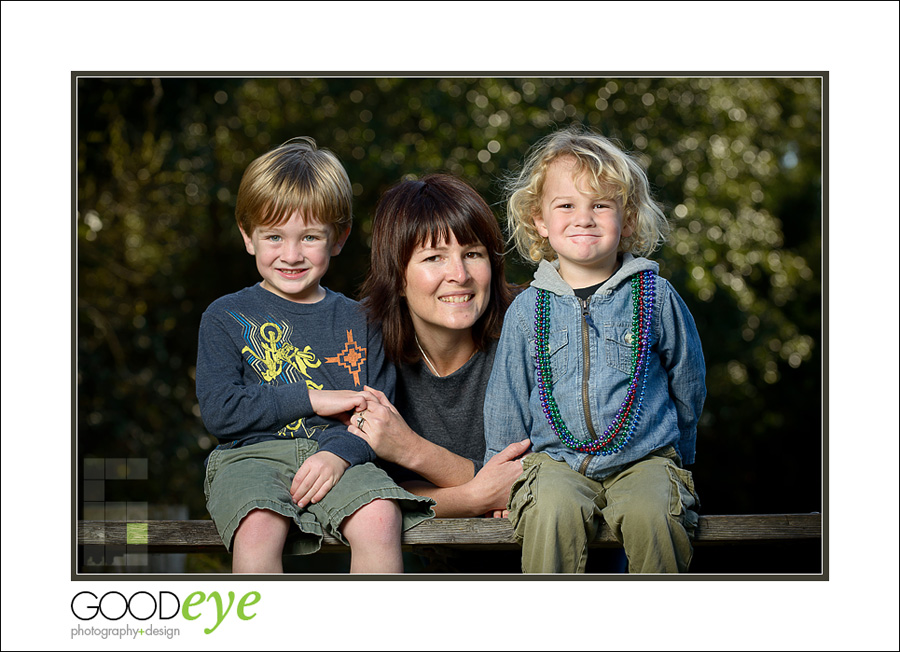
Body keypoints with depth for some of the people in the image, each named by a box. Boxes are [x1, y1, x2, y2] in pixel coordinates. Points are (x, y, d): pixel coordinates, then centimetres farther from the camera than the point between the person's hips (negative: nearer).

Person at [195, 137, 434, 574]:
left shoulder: (357, 320, 15)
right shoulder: (226, 318, 9)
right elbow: (219, 412, -2)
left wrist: (340, 453, -13)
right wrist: (312, 399, -6)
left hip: (340, 459, 2)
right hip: (251, 456, -1)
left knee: (380, 518, -30)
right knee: (259, 527, -35)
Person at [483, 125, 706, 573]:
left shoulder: (655, 297, 2)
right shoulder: (527, 310, 5)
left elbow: (688, 388, 16)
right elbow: (505, 412, 14)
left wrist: (673, 457, 23)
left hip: (644, 458, 0)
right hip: (555, 459, 1)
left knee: (651, 512, -31)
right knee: (554, 509, -31)